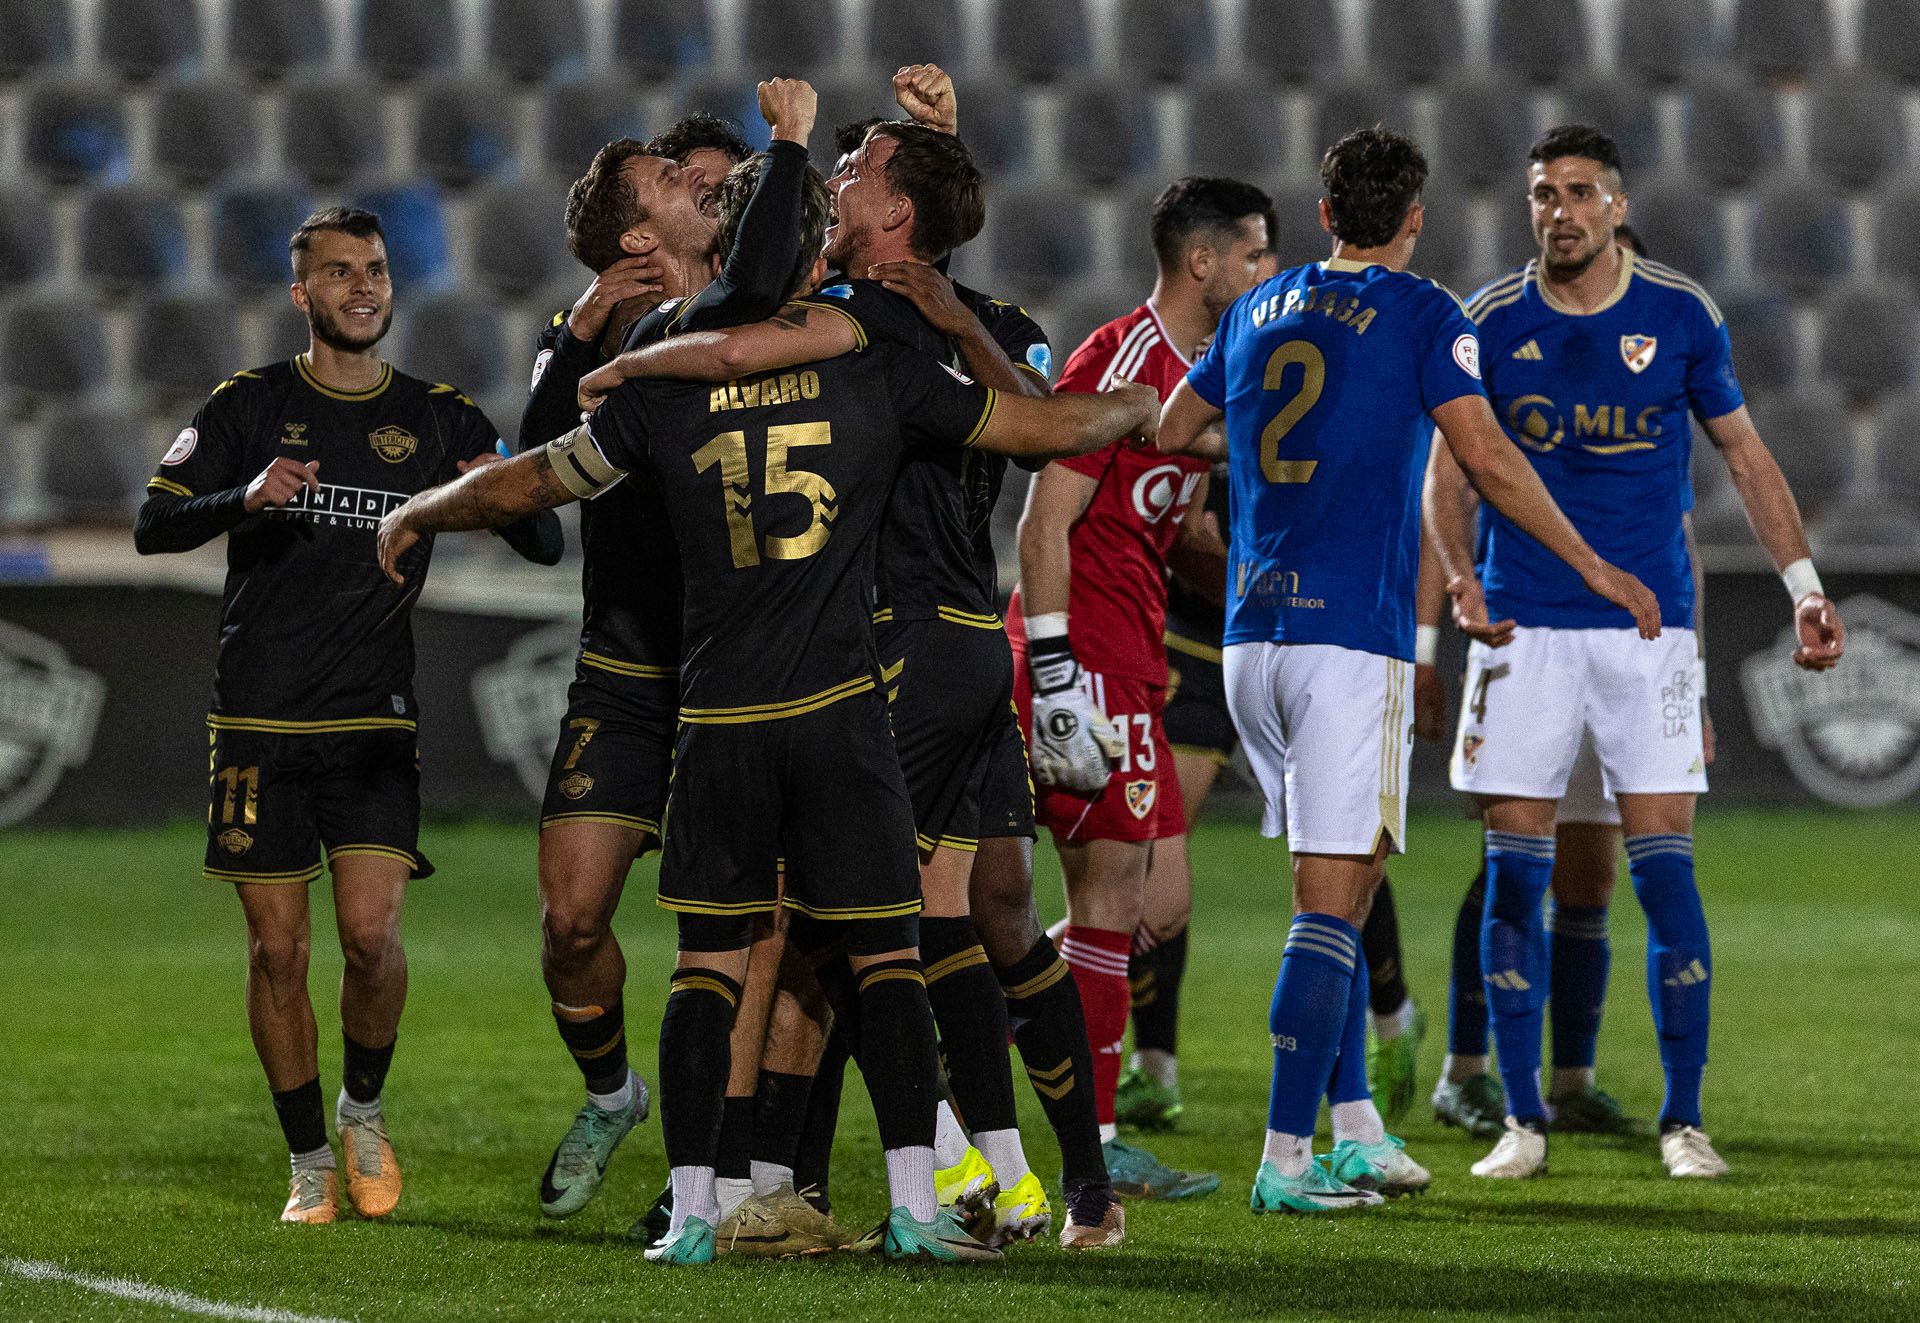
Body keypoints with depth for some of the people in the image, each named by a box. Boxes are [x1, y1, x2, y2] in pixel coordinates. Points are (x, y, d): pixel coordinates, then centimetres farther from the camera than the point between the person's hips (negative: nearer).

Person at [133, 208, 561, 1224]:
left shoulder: (439, 419, 8)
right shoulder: (249, 406, 4)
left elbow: (545, 546, 6)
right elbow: (153, 524, -1)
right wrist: (246, 500, -21)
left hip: (376, 721, 0)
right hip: (259, 720, 0)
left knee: (372, 934, -13)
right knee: (278, 948, -1)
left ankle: (364, 1108, 14)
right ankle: (309, 1166, 12)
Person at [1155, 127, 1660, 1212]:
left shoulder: (1255, 315, 14)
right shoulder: (1424, 318, -3)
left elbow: (1169, 431, 24)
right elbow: (1488, 460, -11)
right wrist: (1594, 566, -2)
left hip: (1252, 634, 6)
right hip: (1352, 636, -6)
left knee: (1341, 888, 17)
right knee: (1332, 902, -6)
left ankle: (1357, 1129, 16)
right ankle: (1286, 1160, -11)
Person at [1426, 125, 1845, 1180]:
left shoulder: (1680, 315, 1)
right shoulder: (1491, 322, 1)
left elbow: (1745, 457, 10)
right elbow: (1447, 469, 7)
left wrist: (1803, 585, 2)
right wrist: (1461, 584, -11)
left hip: (1648, 623, 0)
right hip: (1523, 627, 0)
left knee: (1664, 867, -5)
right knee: (1514, 872, -2)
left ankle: (1683, 1120, 4)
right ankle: (1521, 1119, 8)